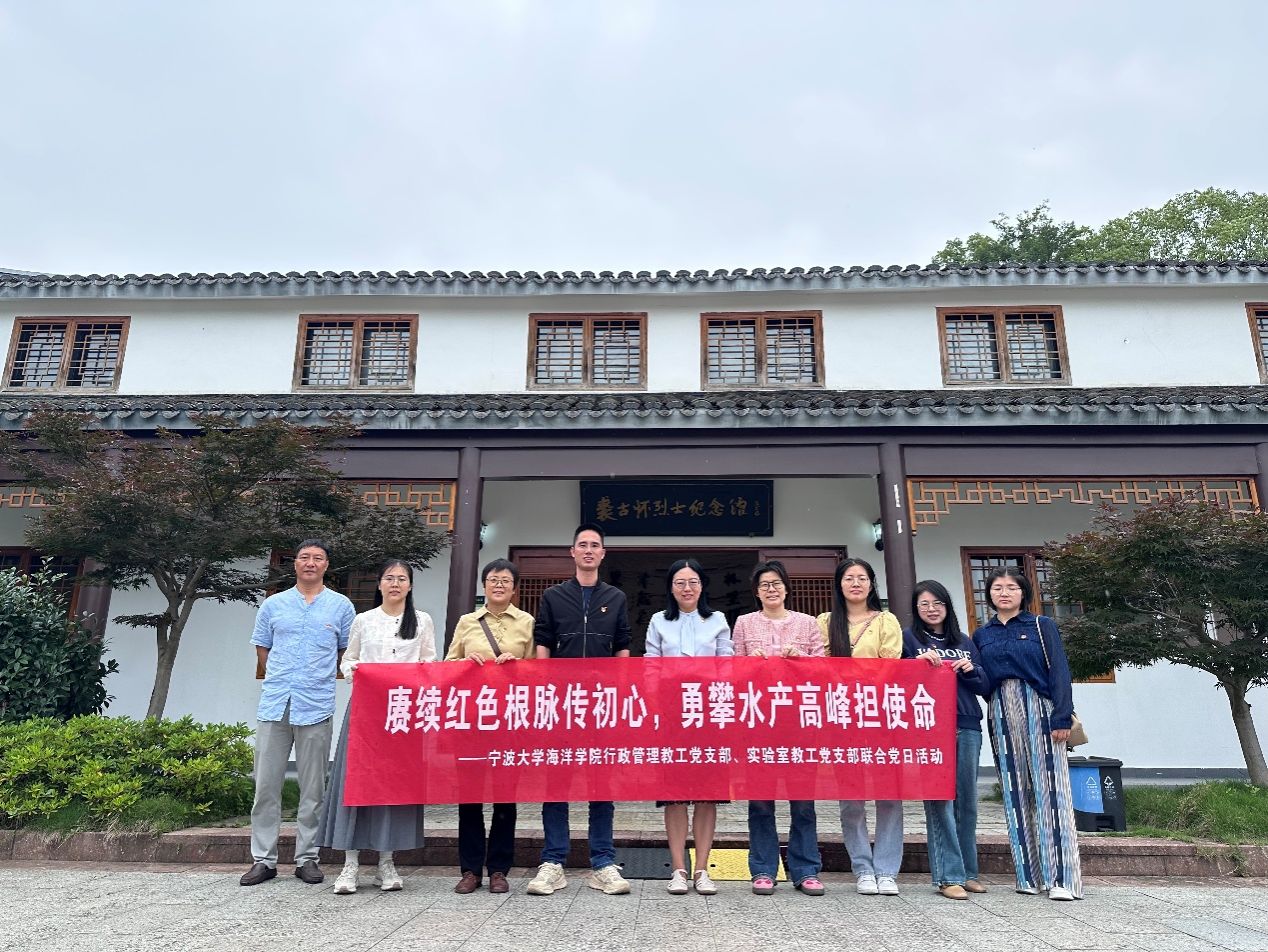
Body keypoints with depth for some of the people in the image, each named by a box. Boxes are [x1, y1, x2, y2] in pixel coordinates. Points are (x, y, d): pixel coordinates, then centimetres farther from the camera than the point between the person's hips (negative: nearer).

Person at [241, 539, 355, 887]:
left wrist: (319, 676, 6)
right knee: (266, 784, 5)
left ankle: (307, 857, 15)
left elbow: (349, 652, 10)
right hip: (274, 704, 2)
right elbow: (262, 649, 16)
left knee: (313, 788, 5)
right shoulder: (273, 605, 10)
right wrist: (281, 679, 9)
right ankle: (263, 858, 16)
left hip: (316, 706, -2)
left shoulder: (341, 606, 6)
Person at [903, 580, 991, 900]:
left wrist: (971, 670, -2)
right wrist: (919, 662, -14)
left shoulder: (965, 642, 18)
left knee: (967, 801, 6)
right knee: (939, 801, -7)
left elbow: (986, 687, 17)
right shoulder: (909, 639, 7)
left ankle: (968, 872, 17)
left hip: (967, 727, 4)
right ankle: (949, 876, -3)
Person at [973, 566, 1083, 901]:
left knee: (1049, 790, -5)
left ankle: (1061, 877, -2)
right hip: (1001, 714, 3)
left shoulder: (1042, 626, 5)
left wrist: (1062, 718, -9)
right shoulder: (981, 635, 14)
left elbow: (1059, 672, -2)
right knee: (1015, 793, 4)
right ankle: (1030, 875, 11)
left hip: (1039, 710, -3)